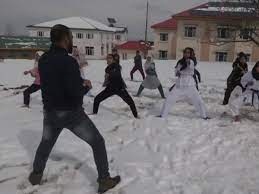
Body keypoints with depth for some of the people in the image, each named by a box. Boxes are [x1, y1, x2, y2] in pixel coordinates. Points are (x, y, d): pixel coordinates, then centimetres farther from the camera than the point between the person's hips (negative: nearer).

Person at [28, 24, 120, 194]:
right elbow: (75, 91, -27)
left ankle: (36, 175, 44)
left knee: (46, 143, 30)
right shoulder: (68, 61, -22)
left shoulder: (43, 60, 2)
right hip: (71, 113, -6)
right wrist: (85, 85, -5)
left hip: (50, 111, 7)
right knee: (97, 142, 9)